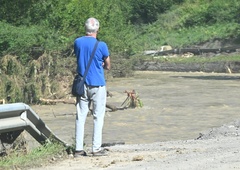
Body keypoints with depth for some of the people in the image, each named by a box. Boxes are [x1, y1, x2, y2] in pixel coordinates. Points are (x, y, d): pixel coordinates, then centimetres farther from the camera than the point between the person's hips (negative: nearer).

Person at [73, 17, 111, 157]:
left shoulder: (78, 42, 1)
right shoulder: (101, 45, -10)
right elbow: (108, 66, 1)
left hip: (82, 84, 4)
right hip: (97, 84, -4)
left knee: (81, 116, 7)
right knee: (98, 116, 3)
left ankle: (79, 148, 7)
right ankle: (97, 148, 3)